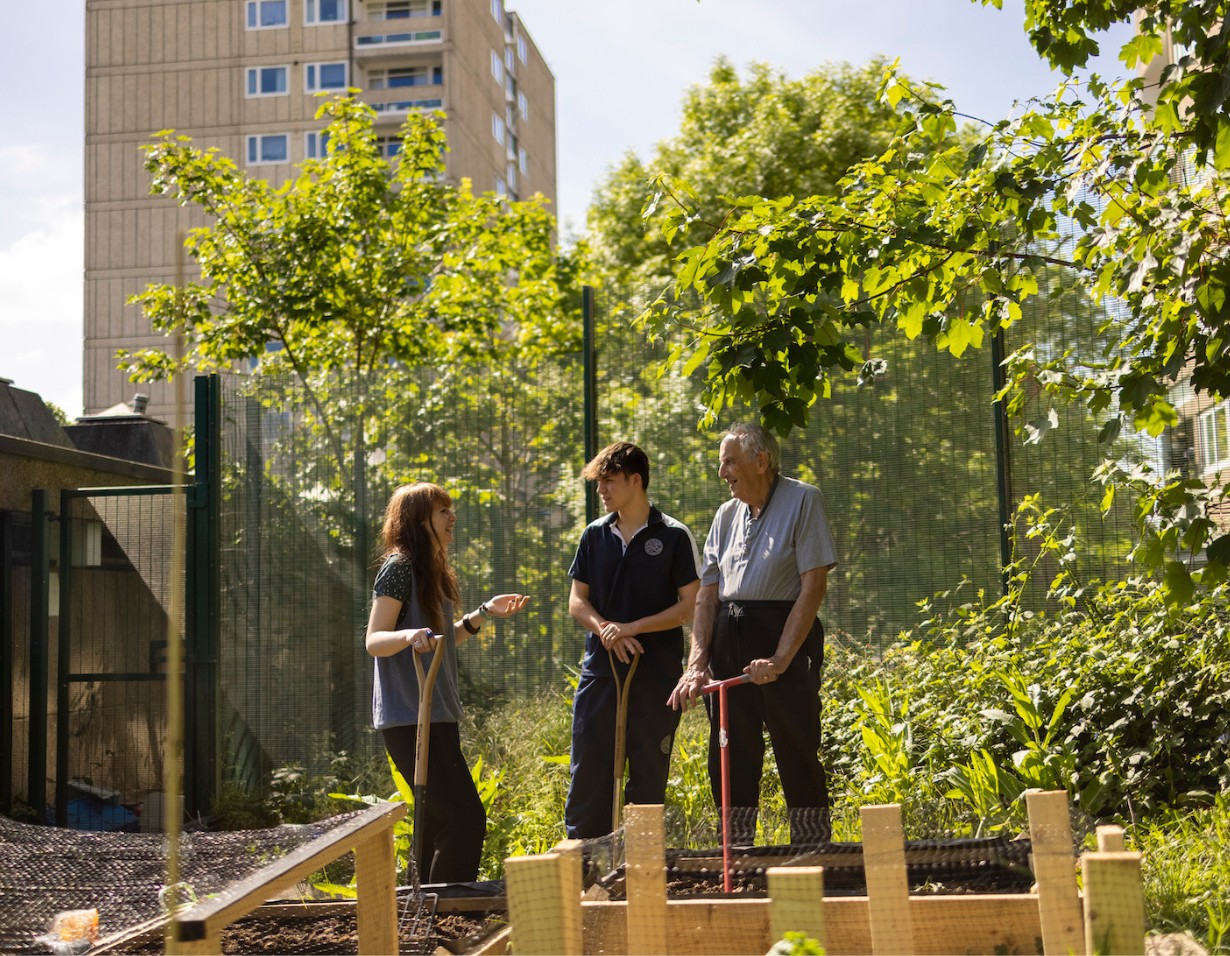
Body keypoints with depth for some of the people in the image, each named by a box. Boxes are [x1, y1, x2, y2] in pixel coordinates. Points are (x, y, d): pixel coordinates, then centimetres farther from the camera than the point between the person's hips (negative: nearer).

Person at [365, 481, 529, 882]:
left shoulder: (431, 571, 17)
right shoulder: (399, 567, -11)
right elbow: (374, 641, -18)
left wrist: (484, 612, 19)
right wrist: (410, 635, -36)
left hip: (435, 715, 10)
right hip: (409, 718, -10)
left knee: (440, 819, 12)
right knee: (465, 817, -14)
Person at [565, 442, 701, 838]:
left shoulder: (674, 536, -2)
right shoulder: (594, 535, 10)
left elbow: (690, 606, -5)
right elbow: (577, 601, 11)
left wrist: (632, 627, -14)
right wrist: (604, 628, -10)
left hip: (655, 675, -3)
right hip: (600, 669, 3)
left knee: (648, 776, 3)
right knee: (587, 771, 2)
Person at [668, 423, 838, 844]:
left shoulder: (802, 500, -4)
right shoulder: (727, 514, 13)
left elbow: (814, 586, -11)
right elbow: (707, 594, 10)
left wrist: (780, 659, -18)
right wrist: (696, 664, -4)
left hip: (784, 637, -6)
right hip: (728, 643, 6)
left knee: (798, 757, -3)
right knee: (728, 760, 6)